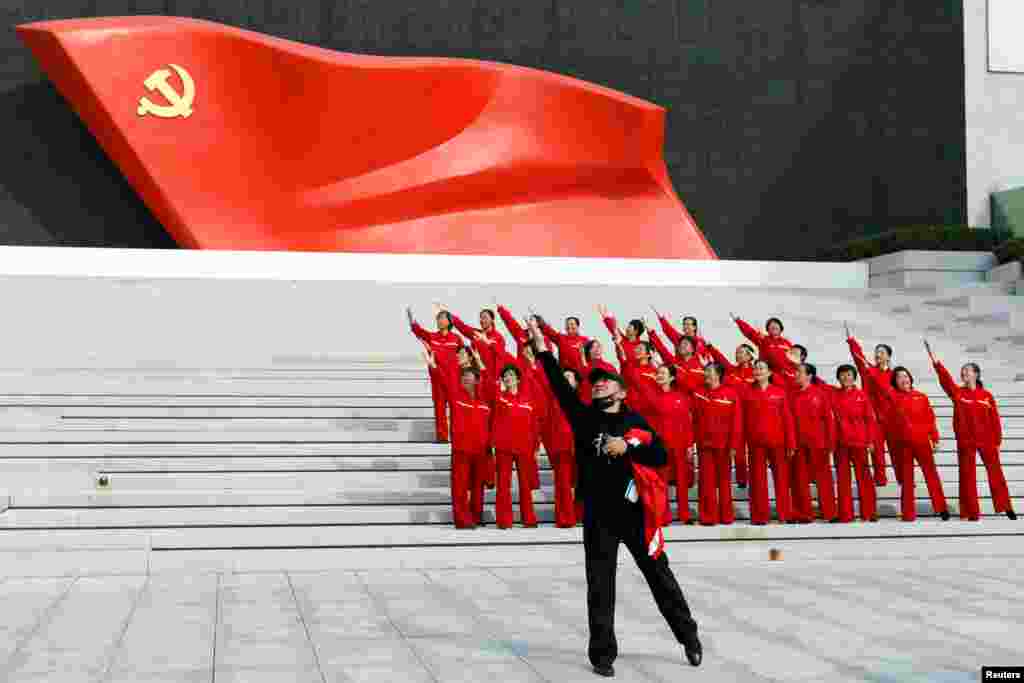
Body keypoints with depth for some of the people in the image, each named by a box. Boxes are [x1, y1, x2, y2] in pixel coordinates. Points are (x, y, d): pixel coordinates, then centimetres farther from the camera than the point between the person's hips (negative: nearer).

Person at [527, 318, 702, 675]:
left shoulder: (635, 422, 2)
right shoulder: (583, 417, 3)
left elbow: (661, 456, -6)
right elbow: (560, 386, -7)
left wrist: (628, 448, -18)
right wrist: (542, 349, -15)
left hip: (635, 510, 0)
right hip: (598, 514, 0)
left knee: (660, 577, 11)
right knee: (600, 587, 4)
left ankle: (689, 636, 28)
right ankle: (602, 653, 14)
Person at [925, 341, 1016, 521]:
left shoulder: (987, 395, 0)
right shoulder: (957, 392, 1)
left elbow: (995, 420, 2)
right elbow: (945, 377, -12)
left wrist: (997, 441, -1)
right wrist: (932, 356, -22)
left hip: (987, 441, -1)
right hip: (965, 442, 1)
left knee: (995, 472, 6)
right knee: (967, 476, 3)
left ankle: (1005, 507, 20)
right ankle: (972, 513, 10)